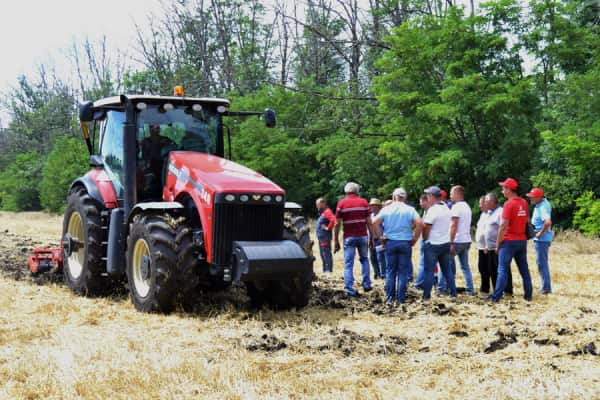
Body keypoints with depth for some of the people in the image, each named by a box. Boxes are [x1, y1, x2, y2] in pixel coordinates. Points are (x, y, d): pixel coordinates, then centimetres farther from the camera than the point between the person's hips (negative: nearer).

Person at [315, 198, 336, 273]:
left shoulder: (327, 212, -13)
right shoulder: (322, 212, 19)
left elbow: (333, 220, -30)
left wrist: (328, 228, -21)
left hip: (325, 238, -11)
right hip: (321, 237, 11)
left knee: (327, 254, -11)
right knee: (323, 255, 15)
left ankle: (329, 270, -12)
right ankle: (325, 270, 21)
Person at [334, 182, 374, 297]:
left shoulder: (341, 203, 1)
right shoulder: (363, 202, 4)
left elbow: (337, 224, -2)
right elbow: (369, 222, 1)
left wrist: (336, 241, 2)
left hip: (349, 237, -2)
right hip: (362, 236, 2)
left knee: (348, 264, 0)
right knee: (364, 259, 21)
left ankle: (349, 289, -5)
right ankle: (366, 284, 17)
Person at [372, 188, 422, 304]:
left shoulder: (386, 209, 2)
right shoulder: (409, 209, -1)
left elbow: (374, 223, -7)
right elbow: (419, 223, -14)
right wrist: (415, 238, -3)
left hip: (390, 242, 1)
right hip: (405, 243, -1)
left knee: (390, 271, 10)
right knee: (403, 272, 4)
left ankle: (389, 298, 10)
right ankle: (401, 299, 5)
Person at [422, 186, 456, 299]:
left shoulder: (433, 210, -15)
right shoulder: (447, 208, 9)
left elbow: (426, 228, -13)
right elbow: (448, 225, 12)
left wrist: (425, 239, 2)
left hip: (433, 244, -7)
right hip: (446, 243, 7)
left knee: (429, 270, -2)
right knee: (447, 269, 13)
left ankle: (426, 295, -1)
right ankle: (453, 293, 14)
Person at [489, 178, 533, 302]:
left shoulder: (509, 204, -14)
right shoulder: (524, 203, 8)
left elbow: (503, 225, -16)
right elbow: (526, 221, 12)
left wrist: (498, 243, -9)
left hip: (509, 241, -6)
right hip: (522, 240, 6)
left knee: (503, 270, -4)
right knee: (524, 269, 11)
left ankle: (496, 296, -4)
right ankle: (528, 295, 13)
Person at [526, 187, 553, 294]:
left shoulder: (543, 207, -21)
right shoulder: (544, 202, 9)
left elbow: (548, 222, -37)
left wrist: (540, 233, -23)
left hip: (542, 239, -11)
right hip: (539, 239, 11)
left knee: (541, 263, -5)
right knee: (543, 262, 16)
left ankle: (546, 287, -1)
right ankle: (546, 287, 24)